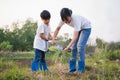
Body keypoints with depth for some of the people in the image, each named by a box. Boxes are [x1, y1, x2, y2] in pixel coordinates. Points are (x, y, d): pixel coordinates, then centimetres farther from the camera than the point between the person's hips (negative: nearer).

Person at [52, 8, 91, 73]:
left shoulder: (76, 19, -40)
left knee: (80, 46, -19)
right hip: (78, 28, 7)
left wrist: (68, 46, -50)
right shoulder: (64, 19, -21)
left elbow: (75, 36, -42)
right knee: (73, 47, -1)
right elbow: (57, 29, -9)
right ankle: (72, 69, 6)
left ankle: (81, 69, -12)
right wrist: (53, 38, -25)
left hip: (86, 28, -6)